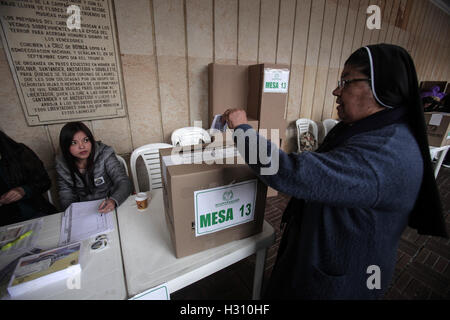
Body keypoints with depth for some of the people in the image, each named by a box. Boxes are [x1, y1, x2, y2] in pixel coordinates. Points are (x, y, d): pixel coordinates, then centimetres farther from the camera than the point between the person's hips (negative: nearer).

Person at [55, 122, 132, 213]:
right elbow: (66, 197, 5)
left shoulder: (105, 154, -12)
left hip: (109, 209, -3)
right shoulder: (62, 164, -2)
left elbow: (124, 183, -17)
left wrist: (113, 201, -36)